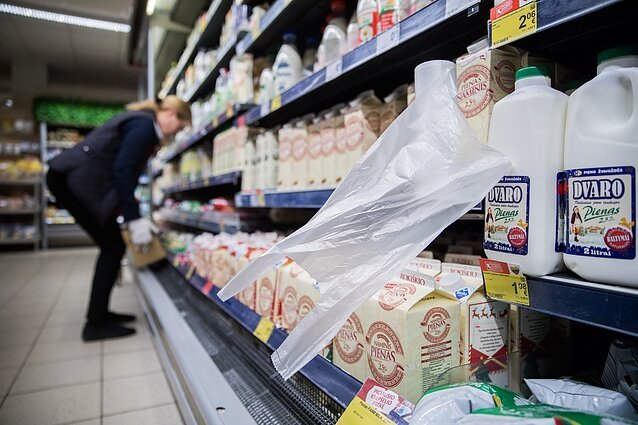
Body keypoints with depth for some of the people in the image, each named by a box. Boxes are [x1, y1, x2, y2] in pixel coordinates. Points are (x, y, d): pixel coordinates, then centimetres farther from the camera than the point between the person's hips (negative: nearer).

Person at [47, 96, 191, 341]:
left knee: (111, 247, 12)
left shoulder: (141, 122, 19)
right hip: (75, 180, -10)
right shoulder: (145, 125, -12)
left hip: (73, 178, 10)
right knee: (114, 247, -5)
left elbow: (126, 171, 21)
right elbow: (122, 171, -21)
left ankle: (99, 314, 21)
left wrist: (134, 215, 20)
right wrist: (135, 219, -20)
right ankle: (96, 323, 2)